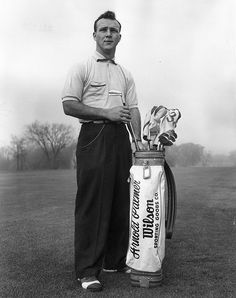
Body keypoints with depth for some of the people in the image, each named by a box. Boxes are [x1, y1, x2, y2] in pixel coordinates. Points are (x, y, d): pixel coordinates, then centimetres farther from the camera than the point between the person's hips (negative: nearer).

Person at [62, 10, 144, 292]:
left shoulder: (125, 74, 20)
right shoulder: (82, 68, 3)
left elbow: (133, 109, 15)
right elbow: (69, 105, -6)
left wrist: (137, 139, 1)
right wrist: (106, 113, -12)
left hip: (120, 138, 6)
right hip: (93, 136, -5)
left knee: (120, 201, 7)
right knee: (91, 203, -7)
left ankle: (115, 260, 20)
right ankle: (87, 270, -1)